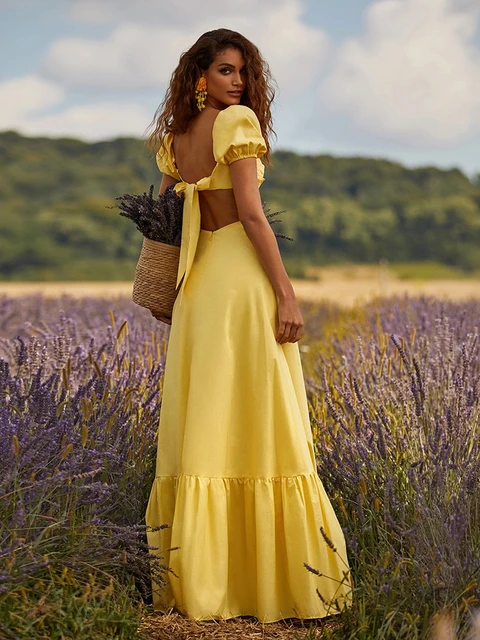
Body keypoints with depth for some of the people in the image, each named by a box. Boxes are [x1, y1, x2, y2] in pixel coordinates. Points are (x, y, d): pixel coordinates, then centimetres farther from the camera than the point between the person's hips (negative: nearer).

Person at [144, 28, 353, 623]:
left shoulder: (173, 140, 16)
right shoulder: (238, 121, -5)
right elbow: (251, 213, -13)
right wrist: (287, 293, -13)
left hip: (198, 284, 7)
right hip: (244, 281, -7)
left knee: (205, 427, 7)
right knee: (262, 427, -3)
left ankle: (196, 574, 9)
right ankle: (270, 574, 1)